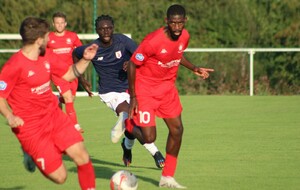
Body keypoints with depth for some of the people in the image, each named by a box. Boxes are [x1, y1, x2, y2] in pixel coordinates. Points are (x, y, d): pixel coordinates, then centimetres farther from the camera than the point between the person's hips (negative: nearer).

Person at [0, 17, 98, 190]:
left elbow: (69, 74, 18)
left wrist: (85, 60, 4)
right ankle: (31, 155, 24)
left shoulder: (48, 56, 4)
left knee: (83, 158, -9)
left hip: (54, 116, 7)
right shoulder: (14, 66, -20)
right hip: (30, 127, -6)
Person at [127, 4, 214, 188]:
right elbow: (133, 64, -18)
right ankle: (128, 125, 24)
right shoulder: (153, 41, -28)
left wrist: (194, 68, 3)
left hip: (167, 88, 7)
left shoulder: (184, 36, -7)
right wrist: (133, 97, -17)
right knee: (149, 137, -11)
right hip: (145, 90, -7)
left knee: (177, 129, 6)